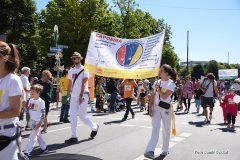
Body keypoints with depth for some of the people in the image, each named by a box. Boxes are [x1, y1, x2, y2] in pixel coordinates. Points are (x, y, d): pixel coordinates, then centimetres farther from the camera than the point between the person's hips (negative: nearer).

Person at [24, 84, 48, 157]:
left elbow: (43, 113, -14)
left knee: (32, 137, -8)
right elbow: (28, 111, 13)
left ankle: (27, 152, -6)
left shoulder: (41, 102, -14)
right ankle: (44, 148, 29)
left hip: (38, 122, -7)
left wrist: (40, 123, -18)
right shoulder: (30, 100, 6)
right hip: (32, 121, 7)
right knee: (38, 135, 16)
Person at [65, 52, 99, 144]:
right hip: (74, 96, 6)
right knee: (72, 116, 1)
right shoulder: (71, 71, 13)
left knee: (82, 115, -6)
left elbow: (84, 84, -14)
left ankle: (94, 127, 20)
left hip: (83, 95, -6)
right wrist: (68, 95, 9)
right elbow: (70, 84, 16)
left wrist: (81, 96, -21)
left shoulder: (84, 69, -6)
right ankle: (74, 137, 7)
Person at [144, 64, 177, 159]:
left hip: (166, 109, -3)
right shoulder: (156, 82, 8)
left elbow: (165, 96, -17)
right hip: (156, 108, 3)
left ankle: (165, 150, 25)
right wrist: (151, 108, -2)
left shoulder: (171, 84, -6)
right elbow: (152, 96, 6)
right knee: (155, 128, -10)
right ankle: (150, 151, -19)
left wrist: (157, 89, -11)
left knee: (166, 130, 9)